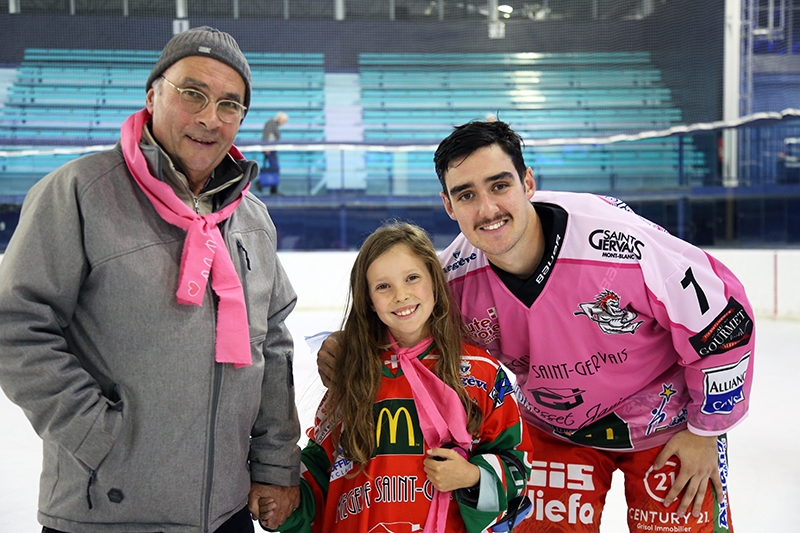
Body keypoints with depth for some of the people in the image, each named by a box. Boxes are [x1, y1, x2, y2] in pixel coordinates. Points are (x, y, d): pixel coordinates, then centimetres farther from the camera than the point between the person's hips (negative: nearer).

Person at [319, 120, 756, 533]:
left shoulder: (617, 241, -33)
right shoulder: (455, 277, -21)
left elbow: (725, 319, -20)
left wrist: (706, 430, -9)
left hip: (666, 422, -2)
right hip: (553, 430, 3)